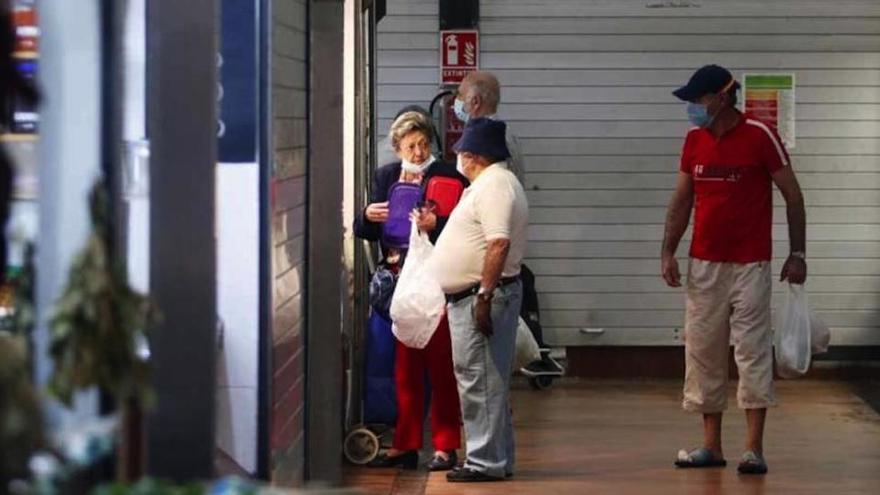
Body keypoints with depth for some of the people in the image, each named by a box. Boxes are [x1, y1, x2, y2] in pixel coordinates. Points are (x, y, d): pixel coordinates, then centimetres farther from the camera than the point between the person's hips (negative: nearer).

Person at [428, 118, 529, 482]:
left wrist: (484, 296, -27)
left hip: (483, 295, -11)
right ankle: (494, 459, 19)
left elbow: (499, 244, -25)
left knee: (481, 381, -9)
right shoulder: (490, 183, 19)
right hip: (467, 296, 11)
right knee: (483, 381, 14)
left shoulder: (494, 186, -15)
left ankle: (487, 462, -7)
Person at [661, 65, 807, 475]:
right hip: (704, 264, 6)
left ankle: (754, 449, -5)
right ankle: (711, 446, 13)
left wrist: (798, 254, -7)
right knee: (702, 352, 6)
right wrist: (668, 252, 3)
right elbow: (681, 200, 12)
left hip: (750, 265, -5)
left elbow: (793, 196, -4)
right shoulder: (695, 140, 7)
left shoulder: (760, 136, -9)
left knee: (752, 350, -6)